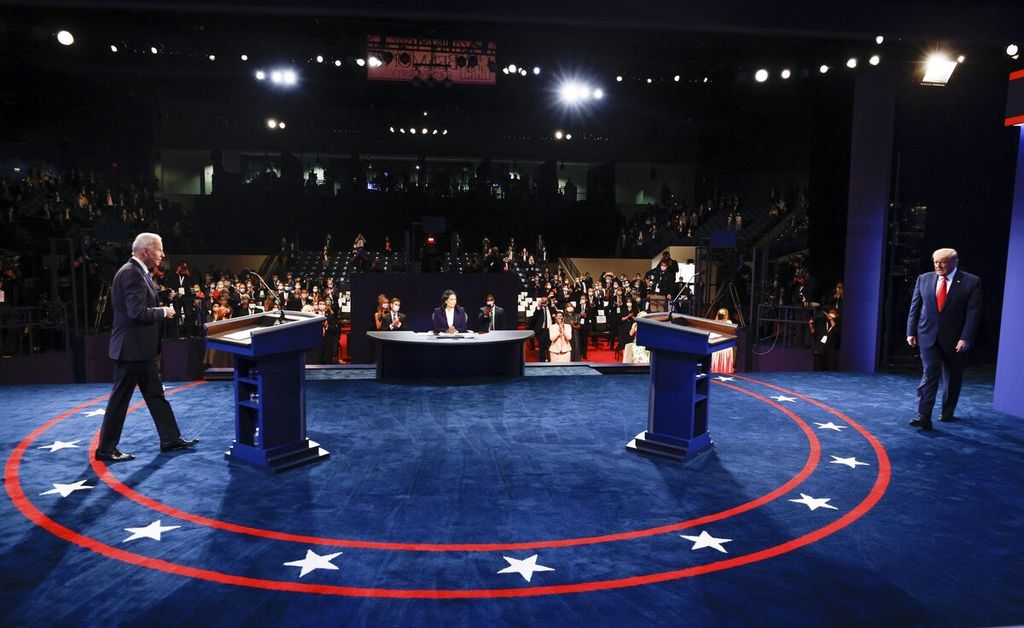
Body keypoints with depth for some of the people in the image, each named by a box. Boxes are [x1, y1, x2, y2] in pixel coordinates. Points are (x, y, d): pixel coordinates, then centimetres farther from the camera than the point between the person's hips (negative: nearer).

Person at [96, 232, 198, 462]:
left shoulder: (138, 272, 13)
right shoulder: (131, 273, -18)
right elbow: (137, 312, -26)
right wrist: (163, 312, -12)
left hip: (140, 348, 10)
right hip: (131, 347, -10)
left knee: (155, 394, 14)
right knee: (120, 398, 0)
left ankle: (170, 438, 21)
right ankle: (106, 448, 12)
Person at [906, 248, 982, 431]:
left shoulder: (971, 282, -5)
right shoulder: (924, 279, 3)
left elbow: (973, 312, -10)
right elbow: (915, 307, 7)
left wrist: (966, 338, -16)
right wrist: (911, 332, 2)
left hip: (955, 339, -1)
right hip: (928, 336, 1)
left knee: (952, 378, 13)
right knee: (929, 374, -10)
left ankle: (947, 412, 31)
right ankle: (923, 417, -15)